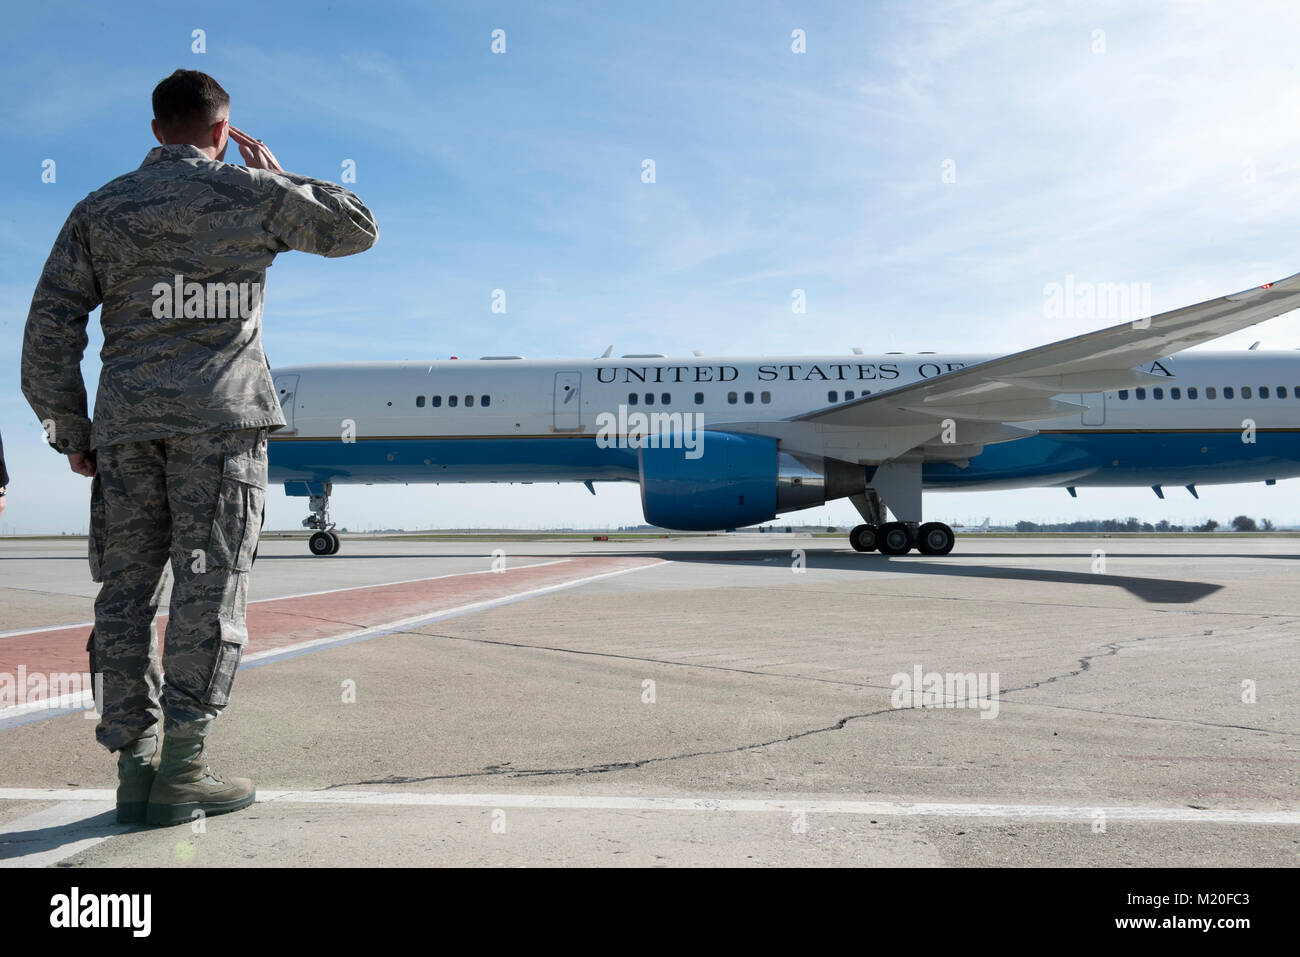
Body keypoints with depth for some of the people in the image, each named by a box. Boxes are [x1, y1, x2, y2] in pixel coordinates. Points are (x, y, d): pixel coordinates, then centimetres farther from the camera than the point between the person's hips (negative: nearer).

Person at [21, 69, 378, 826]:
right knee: (210, 585, -2)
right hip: (221, 417, -3)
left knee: (128, 590, 7)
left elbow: (51, 326, 8)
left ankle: (135, 770, 9)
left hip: (126, 422, 4)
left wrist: (69, 430, 14)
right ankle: (182, 773, -2)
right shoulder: (251, 193, 7)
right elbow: (357, 231, 20)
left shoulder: (100, 209, 15)